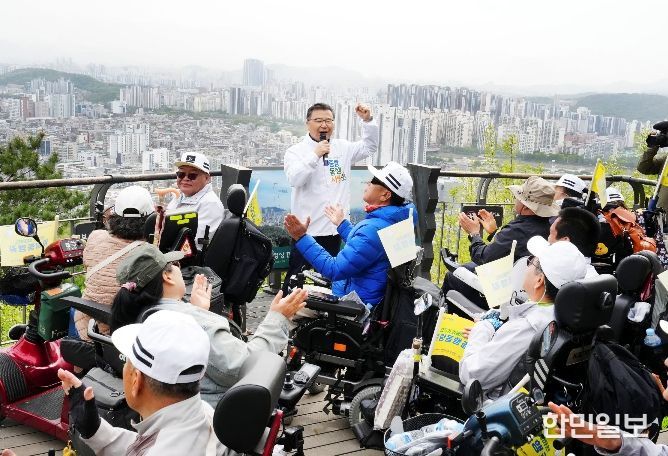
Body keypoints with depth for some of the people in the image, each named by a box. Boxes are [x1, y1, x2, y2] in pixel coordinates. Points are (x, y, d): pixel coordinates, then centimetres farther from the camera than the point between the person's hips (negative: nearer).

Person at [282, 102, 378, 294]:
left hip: (335, 227, 5)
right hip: (307, 229, -5)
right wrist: (315, 155, -27)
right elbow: (294, 179, -22)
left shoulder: (342, 147, 8)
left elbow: (369, 147, 17)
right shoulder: (296, 151, -7)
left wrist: (368, 121, 3)